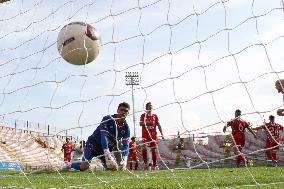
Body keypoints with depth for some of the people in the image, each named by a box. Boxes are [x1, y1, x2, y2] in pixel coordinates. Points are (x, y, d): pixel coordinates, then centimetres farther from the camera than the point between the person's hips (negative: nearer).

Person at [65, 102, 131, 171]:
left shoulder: (126, 127, -7)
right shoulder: (107, 119, -21)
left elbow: (125, 145, -11)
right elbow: (104, 136, -30)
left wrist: (124, 159, -29)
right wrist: (107, 155, -40)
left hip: (108, 149, 6)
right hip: (93, 144, -6)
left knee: (114, 168, -6)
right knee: (84, 166, -25)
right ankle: (70, 165, 6)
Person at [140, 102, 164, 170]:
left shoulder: (155, 116, 10)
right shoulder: (143, 115, 5)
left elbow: (158, 125, 9)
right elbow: (140, 124, -5)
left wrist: (162, 134, 1)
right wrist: (146, 122, -23)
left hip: (153, 136, 1)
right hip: (145, 136, -1)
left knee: (154, 150, -1)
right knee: (144, 149, -12)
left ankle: (154, 165, 3)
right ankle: (145, 163, 4)